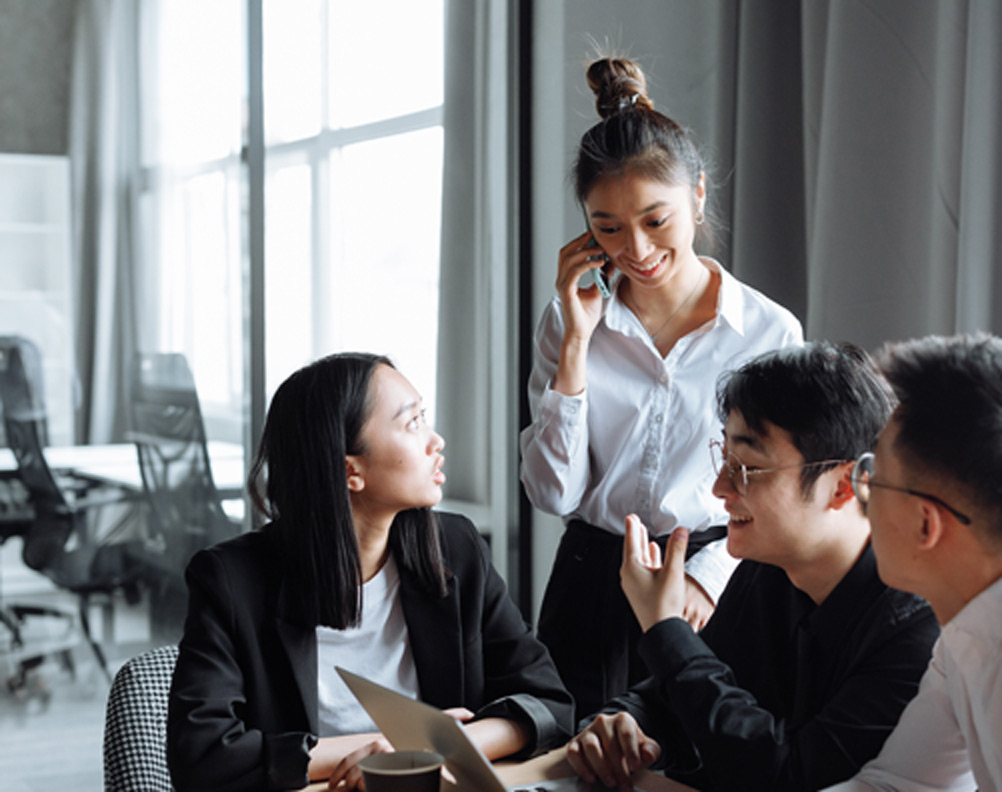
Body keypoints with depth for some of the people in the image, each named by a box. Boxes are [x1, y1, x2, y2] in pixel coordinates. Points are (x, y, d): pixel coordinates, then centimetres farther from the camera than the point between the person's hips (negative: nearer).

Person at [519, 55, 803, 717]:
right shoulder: (569, 323, 1)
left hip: (712, 599, -1)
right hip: (591, 593, 2)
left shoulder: (770, 332, -5)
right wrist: (577, 339, -11)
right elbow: (554, 494, -6)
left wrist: (710, 575, -16)